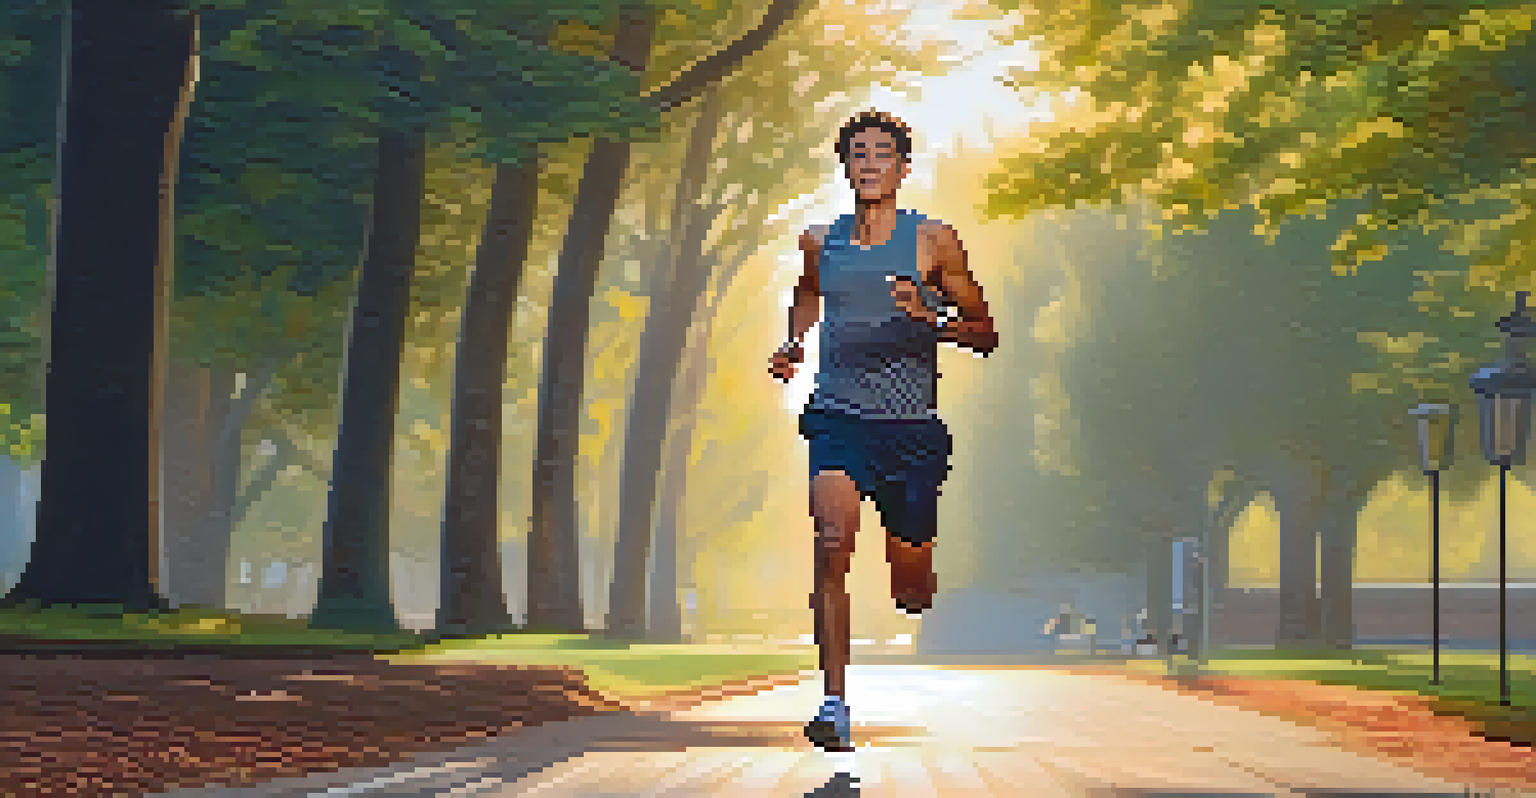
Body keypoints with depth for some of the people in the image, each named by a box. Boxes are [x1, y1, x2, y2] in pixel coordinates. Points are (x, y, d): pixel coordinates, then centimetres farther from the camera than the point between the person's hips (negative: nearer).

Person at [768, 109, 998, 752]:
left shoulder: (933, 240, 0)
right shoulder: (821, 242, 9)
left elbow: (985, 333, 3)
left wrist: (930, 318, -16)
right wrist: (791, 347, 14)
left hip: (911, 422, -1)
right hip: (838, 414, 1)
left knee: (911, 586, 5)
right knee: (832, 544, -23)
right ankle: (834, 704, -22)